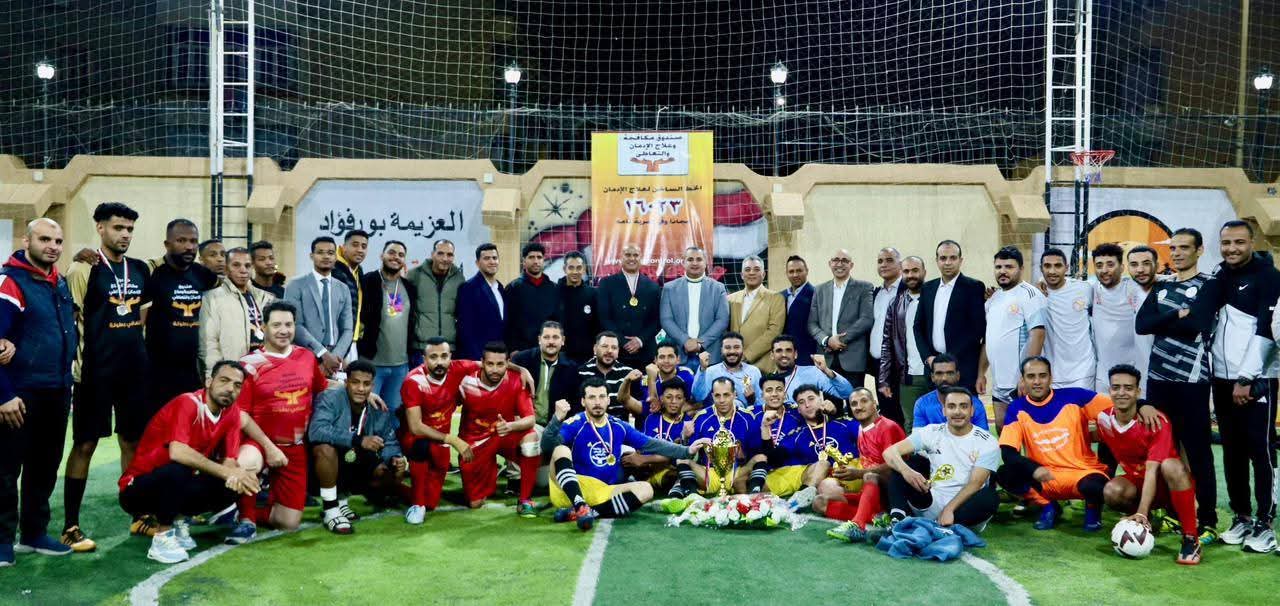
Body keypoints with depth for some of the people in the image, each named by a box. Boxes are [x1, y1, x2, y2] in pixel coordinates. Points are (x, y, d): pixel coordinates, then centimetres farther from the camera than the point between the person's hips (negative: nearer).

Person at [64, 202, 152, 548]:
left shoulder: (140, 269, 9)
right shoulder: (84, 269, -8)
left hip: (135, 371, 5)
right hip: (97, 373, -5)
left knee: (133, 442, 12)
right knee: (84, 444, 1)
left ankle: (139, 516, 21)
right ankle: (71, 525, 9)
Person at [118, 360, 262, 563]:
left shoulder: (232, 413, -2)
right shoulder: (187, 403, -22)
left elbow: (229, 460, -2)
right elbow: (177, 452, -37)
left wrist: (235, 474, -27)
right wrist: (227, 472, -32)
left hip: (177, 488, 7)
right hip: (136, 491, -7)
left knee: (232, 488, -15)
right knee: (178, 470, -36)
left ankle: (177, 520, 8)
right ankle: (163, 537, -16)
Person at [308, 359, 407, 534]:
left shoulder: (380, 409, -6)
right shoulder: (330, 398, -22)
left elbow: (389, 443, -3)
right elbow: (316, 430, -38)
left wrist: (395, 458, -28)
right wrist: (359, 440, -42)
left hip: (356, 467, 6)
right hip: (328, 464, -6)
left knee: (394, 476, -10)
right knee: (326, 447, -36)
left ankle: (340, 499, 10)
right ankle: (330, 510, -19)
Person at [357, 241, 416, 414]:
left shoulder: (410, 287, 11)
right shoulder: (367, 282, -5)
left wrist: (412, 352, 13)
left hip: (401, 364, 5)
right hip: (371, 362, -5)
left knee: (394, 413, 12)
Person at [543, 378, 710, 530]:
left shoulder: (619, 427, 9)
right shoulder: (574, 424, -7)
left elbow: (651, 444, 11)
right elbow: (547, 445, -23)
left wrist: (686, 451, 3)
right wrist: (557, 419, -41)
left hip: (604, 493, 4)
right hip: (569, 490, -4)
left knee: (645, 489, -16)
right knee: (561, 449, -27)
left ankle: (591, 512, -29)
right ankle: (580, 506, -43)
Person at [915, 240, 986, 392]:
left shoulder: (974, 287, -2)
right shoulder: (928, 288, 13)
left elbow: (978, 329, -8)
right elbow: (919, 326, 15)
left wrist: (952, 359, -11)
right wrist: (928, 357, 1)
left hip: (963, 368, -4)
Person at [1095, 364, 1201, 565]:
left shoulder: (1156, 421, -24)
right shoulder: (1103, 419, -9)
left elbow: (1152, 470, -31)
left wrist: (1141, 513, -38)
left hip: (1167, 484, -4)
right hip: (1135, 482, 4)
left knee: (1171, 466, -38)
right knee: (1112, 490, -30)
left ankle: (1191, 538, -27)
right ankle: (1149, 520, 3)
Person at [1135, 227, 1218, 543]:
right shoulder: (1162, 287, 14)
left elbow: (1198, 325, -18)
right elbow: (1141, 325, 0)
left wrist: (1162, 323, -6)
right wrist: (1178, 316, -11)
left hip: (1192, 380, -5)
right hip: (1159, 378, 5)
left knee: (1198, 452, -2)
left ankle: (1207, 521, 5)